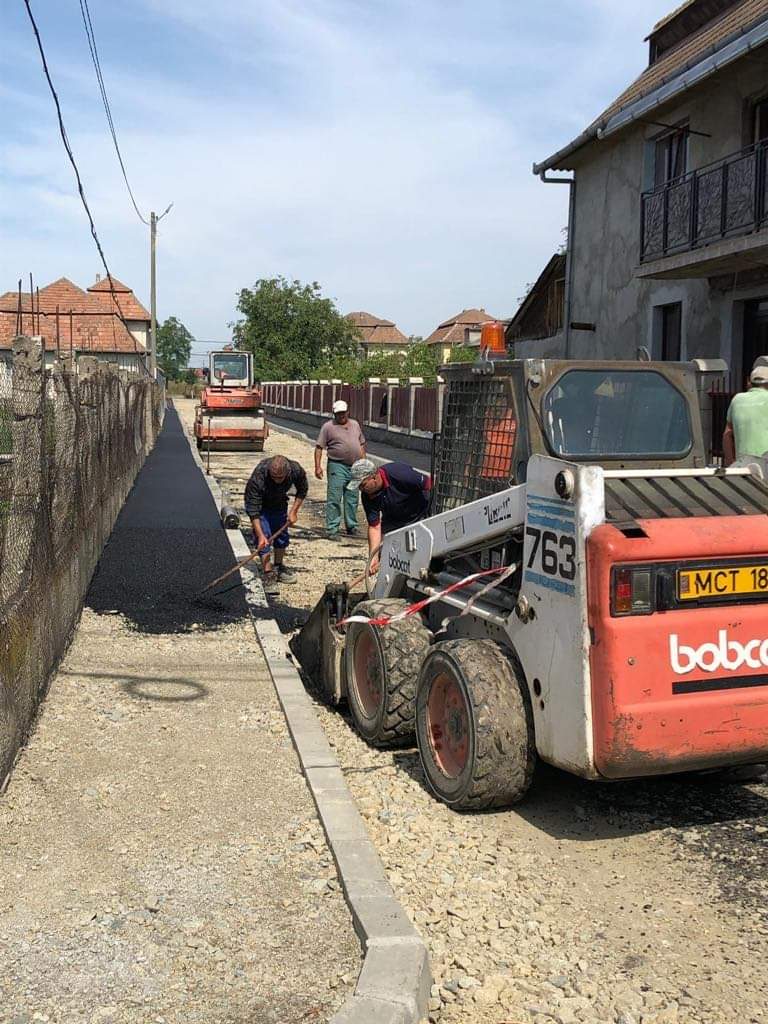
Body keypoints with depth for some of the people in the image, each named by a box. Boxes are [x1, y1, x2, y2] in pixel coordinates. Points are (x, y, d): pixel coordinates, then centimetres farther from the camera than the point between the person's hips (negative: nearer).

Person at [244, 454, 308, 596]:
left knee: (282, 534, 9)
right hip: (260, 504, -4)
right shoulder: (258, 477, -41)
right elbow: (253, 509, -37)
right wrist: (260, 535, -40)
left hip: (279, 503, 4)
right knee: (264, 539, -15)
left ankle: (278, 567, 27)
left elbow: (302, 490, -7)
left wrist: (294, 511, -13)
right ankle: (268, 575, -14)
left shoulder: (296, 470, -30)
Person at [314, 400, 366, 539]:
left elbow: (362, 444, 21)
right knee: (334, 499, -6)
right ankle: (333, 530, -3)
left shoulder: (355, 424, 14)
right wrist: (318, 466, -13)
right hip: (337, 466, -5)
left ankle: (352, 528, 21)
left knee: (352, 500, 11)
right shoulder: (328, 426, -2)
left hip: (355, 467, 5)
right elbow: (319, 447, -5)